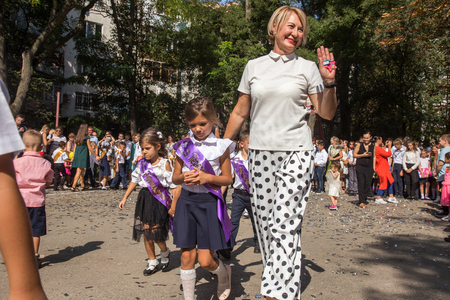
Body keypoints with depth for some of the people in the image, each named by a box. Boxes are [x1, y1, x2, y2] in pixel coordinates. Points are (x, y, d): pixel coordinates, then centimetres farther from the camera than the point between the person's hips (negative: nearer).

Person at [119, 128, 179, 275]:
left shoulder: (164, 164, -12)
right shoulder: (142, 163, 4)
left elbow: (174, 186, -12)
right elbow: (134, 181, 16)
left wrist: (173, 207, -14)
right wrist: (124, 198, 15)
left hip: (159, 200, -5)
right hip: (144, 198, 6)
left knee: (156, 232, -6)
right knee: (146, 232, 9)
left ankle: (165, 253, 26)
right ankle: (152, 262, 25)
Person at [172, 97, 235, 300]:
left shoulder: (220, 146, -4)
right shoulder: (184, 146, 4)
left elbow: (227, 179, -1)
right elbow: (175, 177, 9)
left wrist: (207, 177, -18)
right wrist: (184, 177, -14)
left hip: (210, 202, -3)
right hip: (187, 200, 3)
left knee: (205, 261, -1)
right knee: (187, 256, 6)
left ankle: (224, 272, 34)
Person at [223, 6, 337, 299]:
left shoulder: (308, 68, 5)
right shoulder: (254, 66, 11)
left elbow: (327, 114, 5)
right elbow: (240, 113, 15)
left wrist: (330, 82, -10)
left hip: (296, 153, -2)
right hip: (260, 153, 3)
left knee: (285, 225, -11)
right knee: (265, 223, 5)